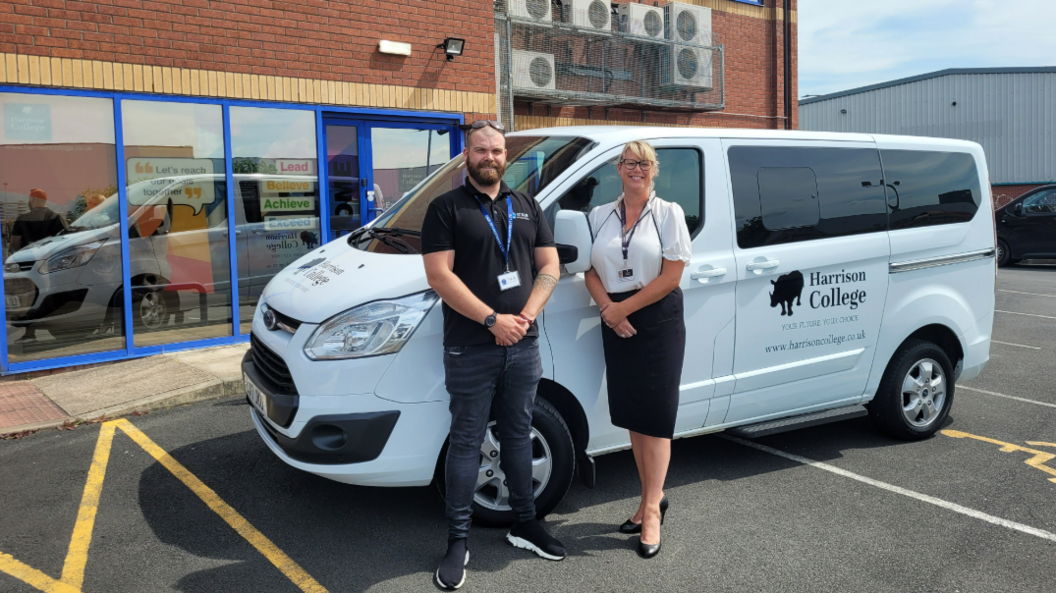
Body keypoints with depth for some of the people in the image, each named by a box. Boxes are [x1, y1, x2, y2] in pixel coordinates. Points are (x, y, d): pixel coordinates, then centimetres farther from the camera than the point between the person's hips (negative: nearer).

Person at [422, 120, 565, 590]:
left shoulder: (526, 207, 12)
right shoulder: (446, 209, -3)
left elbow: (549, 266, 9)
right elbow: (439, 275, -12)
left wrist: (526, 316, -7)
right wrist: (493, 320, -18)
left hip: (522, 345, 5)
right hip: (470, 351, -4)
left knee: (518, 436, 15)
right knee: (466, 443, 3)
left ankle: (524, 524, 29)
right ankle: (458, 541, 14)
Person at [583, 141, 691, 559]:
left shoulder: (668, 213, -2)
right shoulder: (600, 216, 10)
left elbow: (670, 277, -10)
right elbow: (591, 272, 7)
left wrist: (623, 307, -12)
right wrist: (608, 309, -10)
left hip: (659, 320, -4)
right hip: (616, 323, 4)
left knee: (655, 416, -4)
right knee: (632, 415, 9)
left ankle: (652, 511, 1)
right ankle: (652, 497, 22)